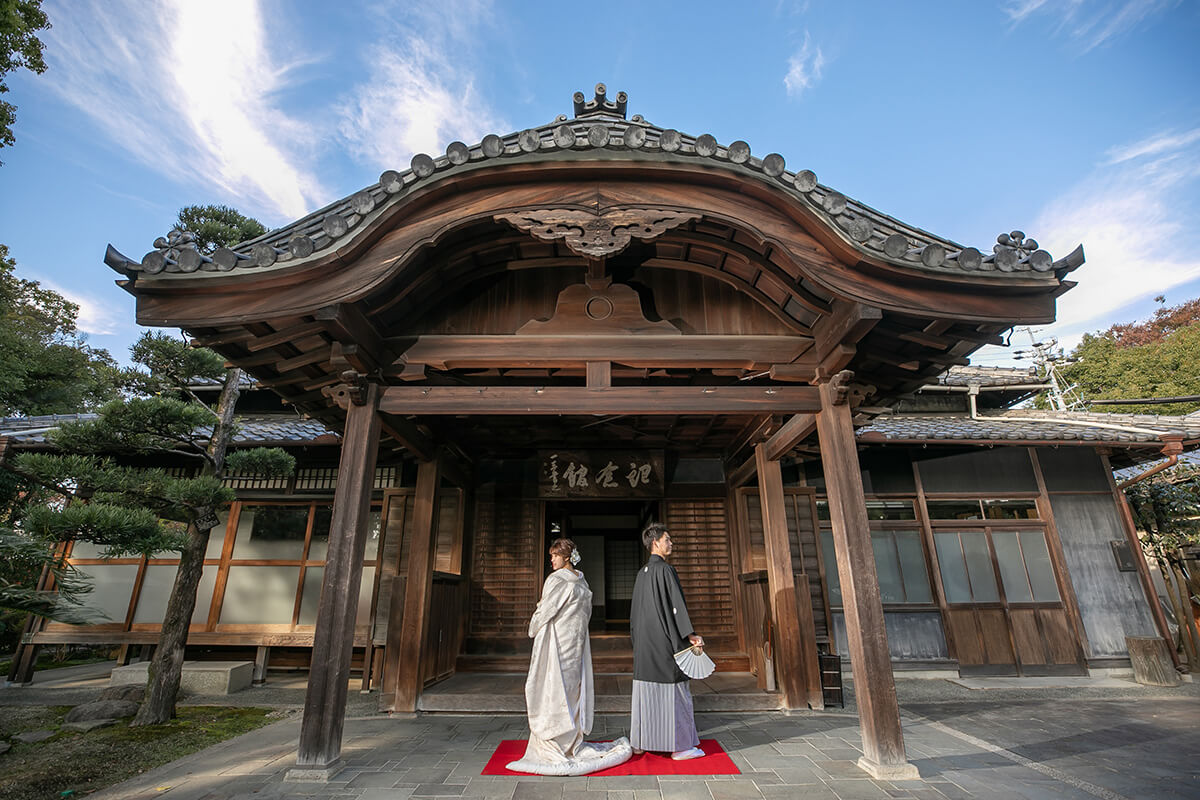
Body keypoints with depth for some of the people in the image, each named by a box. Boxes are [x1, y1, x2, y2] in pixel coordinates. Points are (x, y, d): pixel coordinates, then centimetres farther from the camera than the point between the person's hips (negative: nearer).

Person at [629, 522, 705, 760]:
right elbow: (675, 604, -20)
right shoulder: (665, 569, -15)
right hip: (664, 639, -8)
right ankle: (679, 745, 10)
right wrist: (689, 634, -19)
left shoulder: (642, 573, 11)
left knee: (646, 689, 13)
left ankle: (639, 742, 21)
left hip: (645, 642, 8)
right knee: (672, 690, 1)